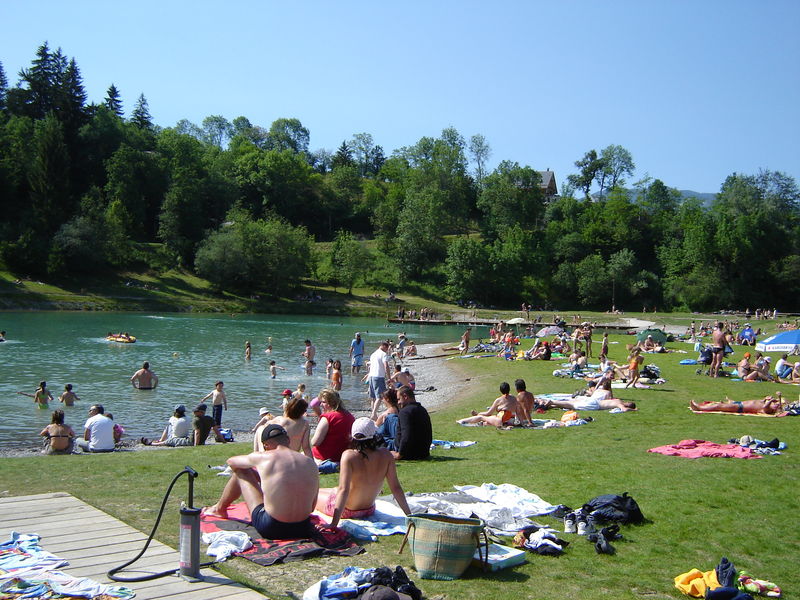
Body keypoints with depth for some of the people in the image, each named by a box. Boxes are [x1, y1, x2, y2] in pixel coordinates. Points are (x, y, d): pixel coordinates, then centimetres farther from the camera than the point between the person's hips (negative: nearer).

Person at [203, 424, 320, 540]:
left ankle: (219, 508, 42)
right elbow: (312, 507, 8)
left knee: (240, 472, 15)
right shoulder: (311, 463, 1)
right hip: (303, 530, 4)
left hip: (270, 530, -3)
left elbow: (231, 461, 14)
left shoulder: (262, 458, -8)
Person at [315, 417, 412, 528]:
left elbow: (343, 490, -34)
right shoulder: (385, 455, -17)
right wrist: (409, 515, -4)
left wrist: (333, 524, -35)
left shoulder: (349, 456, -28)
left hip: (346, 511, -5)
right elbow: (396, 488, -13)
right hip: (369, 510, 5)